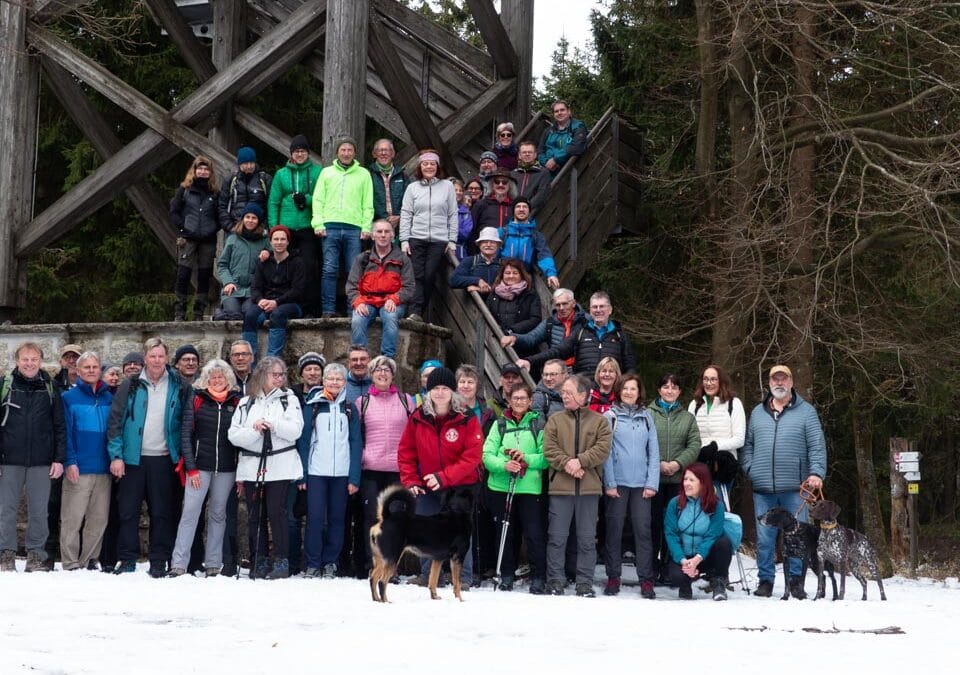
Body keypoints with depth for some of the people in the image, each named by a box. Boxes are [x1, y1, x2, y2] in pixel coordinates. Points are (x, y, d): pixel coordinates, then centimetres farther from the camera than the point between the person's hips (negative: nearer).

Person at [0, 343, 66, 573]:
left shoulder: (50, 388, 8)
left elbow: (60, 426, 7)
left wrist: (59, 459, 0)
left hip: (41, 460, 1)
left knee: (39, 510, 2)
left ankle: (36, 556, 9)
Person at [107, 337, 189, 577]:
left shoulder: (179, 387, 4)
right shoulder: (130, 386, 2)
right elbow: (115, 421, 0)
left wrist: (182, 456, 0)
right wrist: (116, 455, -7)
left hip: (164, 459, 0)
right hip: (133, 458, 0)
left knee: (162, 512, 4)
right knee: (128, 511, 2)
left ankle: (159, 562, 11)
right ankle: (127, 560, 10)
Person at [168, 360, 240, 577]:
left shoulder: (236, 402, 6)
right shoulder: (196, 400, 2)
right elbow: (186, 434, 0)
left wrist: (241, 472, 1)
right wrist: (191, 468, -7)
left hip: (226, 469, 2)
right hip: (199, 466, -2)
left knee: (218, 514, 8)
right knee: (190, 512, -7)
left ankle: (213, 564, 14)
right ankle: (179, 563, -7)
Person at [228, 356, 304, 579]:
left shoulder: (289, 399, 7)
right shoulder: (246, 402, 11)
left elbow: (295, 431, -5)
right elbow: (233, 435, 2)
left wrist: (273, 425, -17)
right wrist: (254, 430, -14)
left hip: (280, 467, -3)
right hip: (252, 466, 3)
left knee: (277, 513, -8)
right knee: (254, 515, 4)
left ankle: (281, 561, -2)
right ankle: (260, 561, 13)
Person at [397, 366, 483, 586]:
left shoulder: (467, 420, -10)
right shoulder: (417, 419, -1)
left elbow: (472, 456, -14)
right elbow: (405, 452, 7)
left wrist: (443, 477, -21)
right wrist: (410, 481, -4)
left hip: (460, 486, -3)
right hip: (427, 489, 3)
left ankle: (464, 577, 8)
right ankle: (427, 576, 20)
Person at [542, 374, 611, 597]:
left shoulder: (599, 421, 7)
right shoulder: (555, 421, 9)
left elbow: (603, 448, -5)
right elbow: (549, 449, -1)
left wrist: (580, 461, -17)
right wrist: (566, 463, -16)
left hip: (589, 487, 0)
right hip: (560, 486, 0)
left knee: (587, 539, 5)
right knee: (557, 537, 1)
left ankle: (585, 582, 12)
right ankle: (555, 581, 9)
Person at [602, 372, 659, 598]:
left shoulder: (646, 417, 10)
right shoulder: (610, 416, 2)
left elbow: (653, 451, 7)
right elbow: (606, 452, -2)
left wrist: (652, 483, -1)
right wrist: (609, 483, -8)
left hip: (641, 484, 2)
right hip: (617, 482, -2)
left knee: (643, 529, -1)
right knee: (614, 530, 3)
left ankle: (646, 579, 2)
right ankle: (613, 577, 11)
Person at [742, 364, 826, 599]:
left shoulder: (806, 412, 5)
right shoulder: (757, 413, 15)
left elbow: (817, 446, 0)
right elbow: (747, 445, 17)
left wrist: (817, 473, -12)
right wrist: (750, 468, 2)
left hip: (795, 487, -2)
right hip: (763, 488, 2)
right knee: (765, 537, 4)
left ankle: (796, 579, 11)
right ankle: (765, 580, 11)